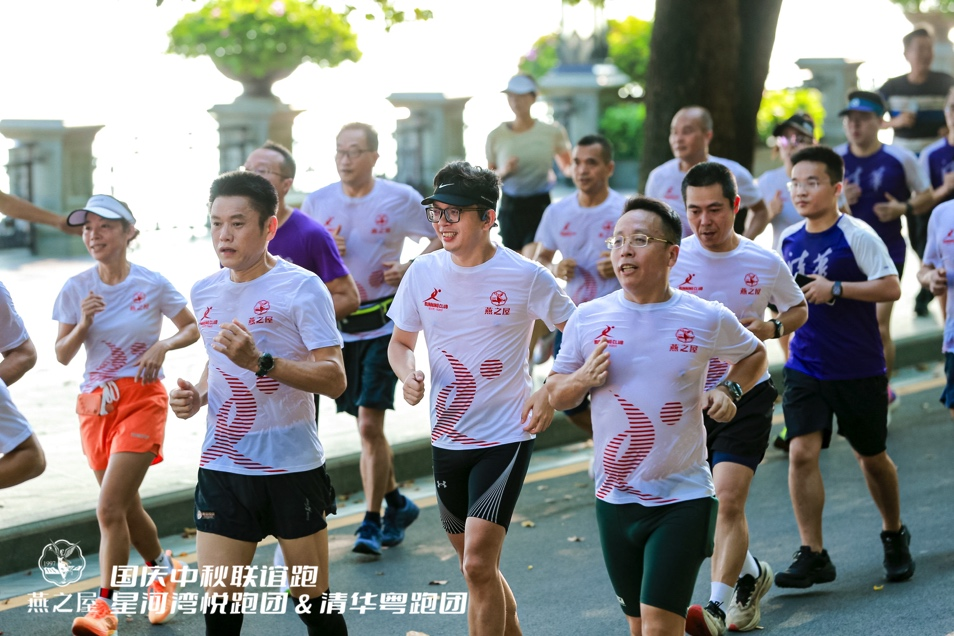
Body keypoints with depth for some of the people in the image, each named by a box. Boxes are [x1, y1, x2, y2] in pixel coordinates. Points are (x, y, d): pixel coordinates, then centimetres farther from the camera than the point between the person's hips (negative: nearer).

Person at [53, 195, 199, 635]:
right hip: (95, 401, 4)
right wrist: (83, 324, -15)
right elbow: (62, 355, 3)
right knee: (125, 507, 14)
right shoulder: (75, 289, 1)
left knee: (109, 508, -15)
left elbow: (192, 328, 7)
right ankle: (164, 569, 41)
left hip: (142, 398, -4)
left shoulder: (152, 284, -6)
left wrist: (163, 346, -12)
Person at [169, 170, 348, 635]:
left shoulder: (302, 288, -10)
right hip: (221, 469, 5)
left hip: (291, 469, -5)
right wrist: (196, 396, 4)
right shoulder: (205, 292, 9)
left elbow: (334, 379, -16)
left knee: (310, 598, 4)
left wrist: (260, 362, -27)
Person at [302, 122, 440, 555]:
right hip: (337, 325, 4)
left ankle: (372, 521, -3)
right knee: (366, 426, 11)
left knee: (369, 423, -11)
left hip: (383, 325, -4)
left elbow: (441, 239, 7)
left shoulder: (401, 199, -3)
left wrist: (411, 267, -10)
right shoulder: (317, 203, 5)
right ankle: (396, 503, 30)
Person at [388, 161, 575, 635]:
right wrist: (408, 373, -9)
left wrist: (551, 392, -14)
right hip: (447, 439, 5)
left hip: (506, 436, -5)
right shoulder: (423, 273, 0)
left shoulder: (526, 277, -11)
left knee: (478, 564, -16)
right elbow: (400, 342, 13)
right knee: (477, 566, 16)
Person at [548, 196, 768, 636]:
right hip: (614, 499, 3)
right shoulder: (588, 318, 0)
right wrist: (583, 379, -12)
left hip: (682, 500, -3)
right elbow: (556, 394, 9)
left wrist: (729, 390, -3)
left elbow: (754, 356, 17)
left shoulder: (708, 320, -4)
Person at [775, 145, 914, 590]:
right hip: (805, 367, 4)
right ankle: (812, 555, -7)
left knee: (871, 456, 11)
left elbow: (890, 288, -18)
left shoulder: (856, 236, -11)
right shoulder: (789, 240, 5)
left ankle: (894, 536, 35)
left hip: (859, 369, -4)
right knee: (801, 452, -12)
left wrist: (834, 289, -24)